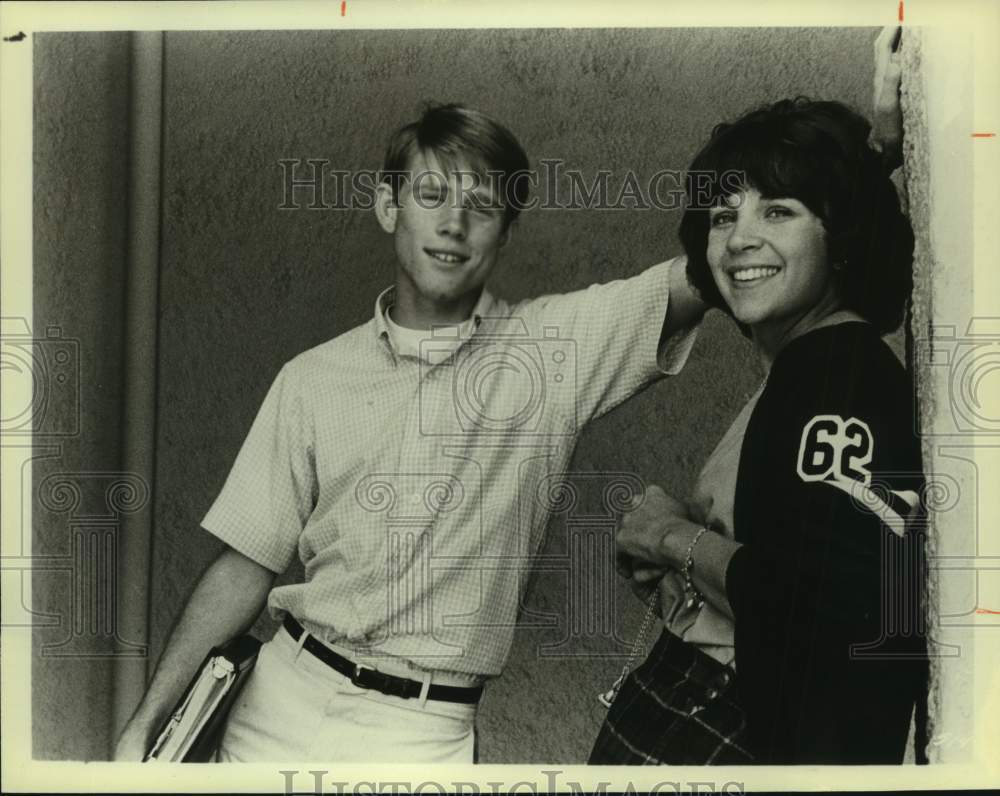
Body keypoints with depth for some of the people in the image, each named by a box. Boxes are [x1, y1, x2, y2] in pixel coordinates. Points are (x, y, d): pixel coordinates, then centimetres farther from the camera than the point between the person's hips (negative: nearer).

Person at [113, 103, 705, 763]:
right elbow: (248, 565, 5)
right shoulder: (314, 379, 2)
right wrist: (146, 725, 2)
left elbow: (706, 271, -13)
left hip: (424, 730, -2)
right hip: (281, 699, 2)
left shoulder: (554, 348, -3)